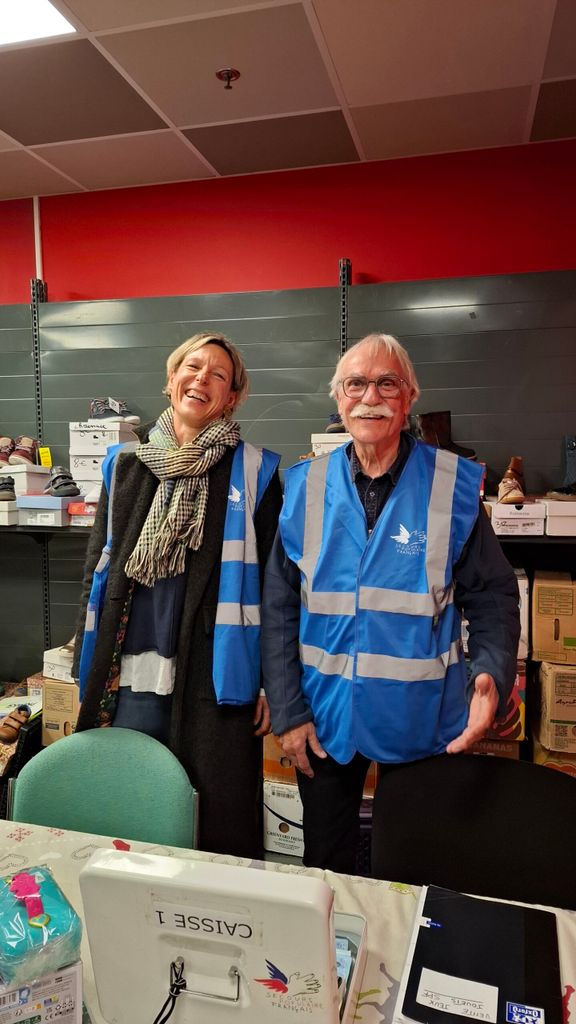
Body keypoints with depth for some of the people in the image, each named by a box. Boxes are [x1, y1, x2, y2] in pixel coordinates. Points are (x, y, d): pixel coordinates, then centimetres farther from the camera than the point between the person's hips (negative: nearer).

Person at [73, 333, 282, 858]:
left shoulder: (254, 469, 0)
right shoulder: (127, 460, 10)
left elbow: (272, 581, -1)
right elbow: (97, 563, 12)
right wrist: (89, 666, 8)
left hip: (216, 674, -3)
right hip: (132, 672, 4)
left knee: (222, 826, 5)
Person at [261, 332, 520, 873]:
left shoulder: (454, 484, -7)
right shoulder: (306, 486, -3)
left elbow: (491, 596, -2)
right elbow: (278, 606, -2)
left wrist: (492, 674, -20)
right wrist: (287, 709, -5)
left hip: (420, 721, -1)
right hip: (323, 715, 2)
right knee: (323, 868, 21)